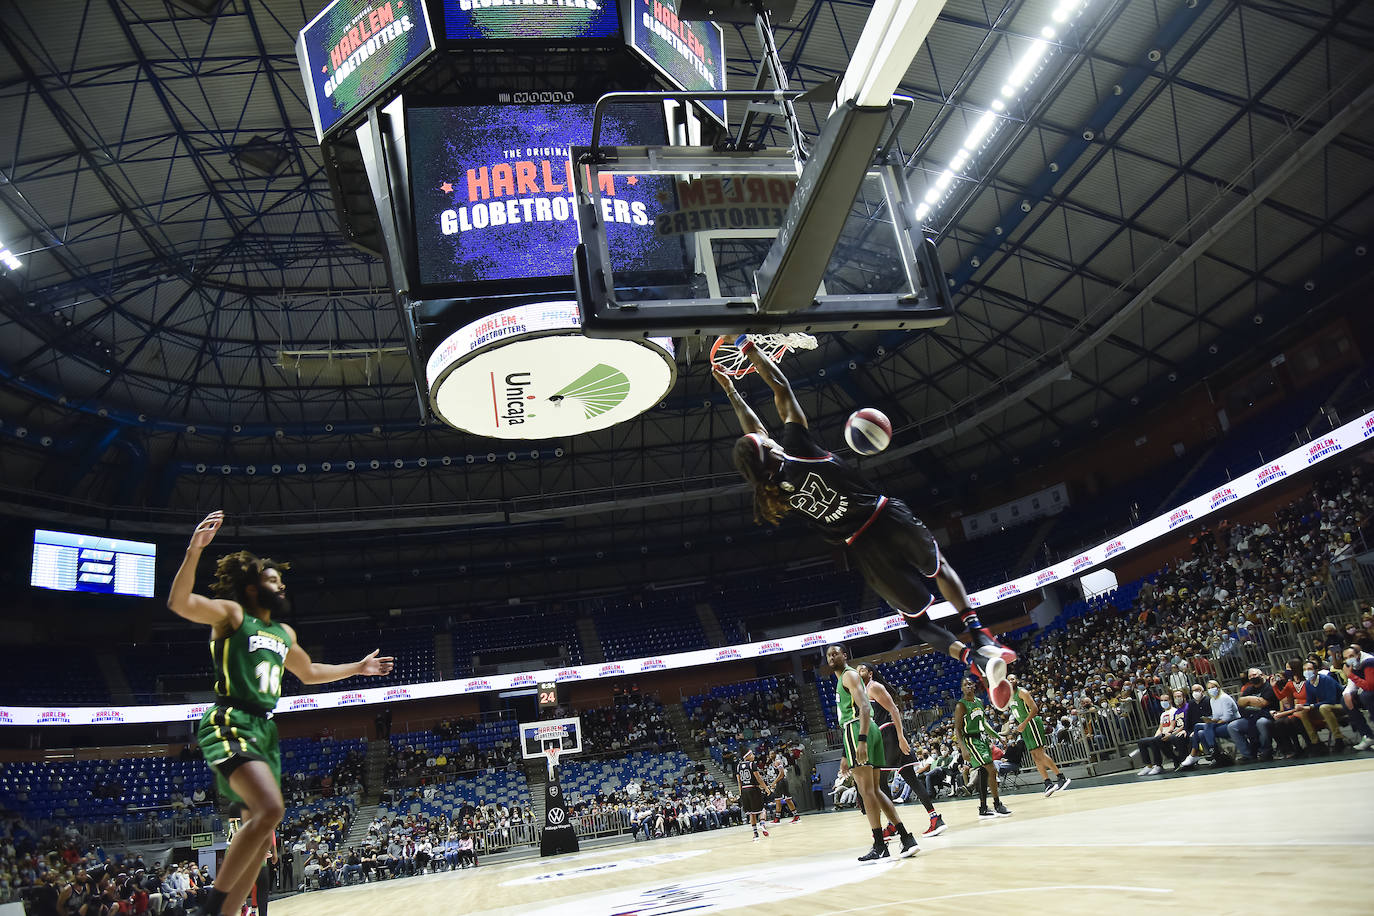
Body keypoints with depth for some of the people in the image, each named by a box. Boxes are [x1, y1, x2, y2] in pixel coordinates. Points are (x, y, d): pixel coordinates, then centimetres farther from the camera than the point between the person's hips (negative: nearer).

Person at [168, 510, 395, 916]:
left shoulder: (284, 633, 20)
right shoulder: (230, 613, 0)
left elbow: (309, 672, 37)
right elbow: (179, 602, -20)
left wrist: (357, 667, 38)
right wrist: (194, 551, -34)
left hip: (264, 730, 8)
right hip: (230, 725, -8)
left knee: (261, 837, 7)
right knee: (271, 809, -27)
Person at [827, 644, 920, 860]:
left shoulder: (849, 675, -1)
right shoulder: (842, 681, 28)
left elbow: (864, 707, -15)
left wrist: (861, 741, -26)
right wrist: (846, 756, 30)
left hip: (857, 729, -10)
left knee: (866, 790, -9)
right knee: (875, 790, 8)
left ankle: (880, 846, -8)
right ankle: (907, 838, 5)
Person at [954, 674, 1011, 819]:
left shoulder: (979, 702, 11)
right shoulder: (961, 705, -12)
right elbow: (957, 729, -14)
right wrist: (963, 749, -23)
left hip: (983, 739, 8)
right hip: (971, 740, -8)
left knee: (984, 773, 8)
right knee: (992, 770, -14)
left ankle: (983, 809, 14)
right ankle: (997, 805, -6)